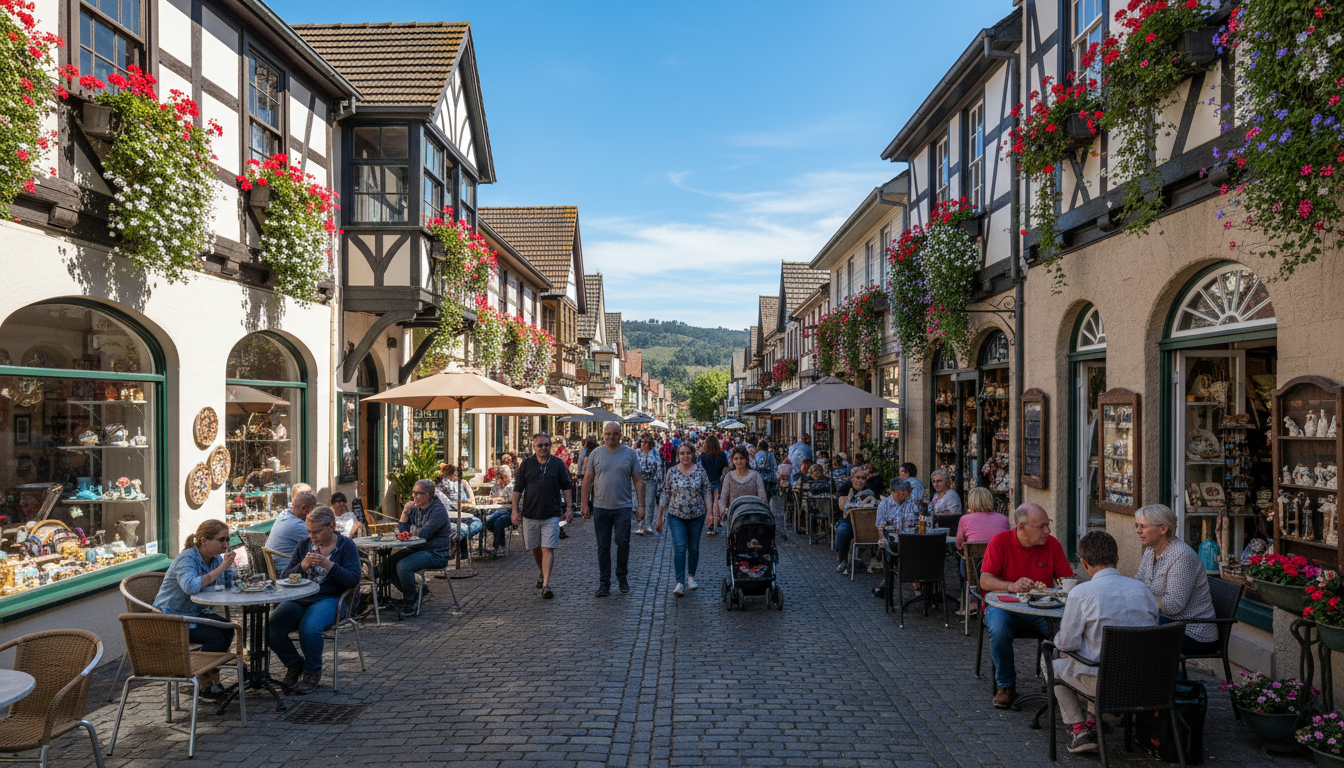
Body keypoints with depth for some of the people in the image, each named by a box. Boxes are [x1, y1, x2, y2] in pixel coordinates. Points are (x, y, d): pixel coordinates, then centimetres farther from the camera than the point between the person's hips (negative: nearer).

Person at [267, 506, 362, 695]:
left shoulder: (346, 546, 2)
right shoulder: (304, 545, 14)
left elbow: (353, 579, -8)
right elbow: (284, 577, 11)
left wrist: (328, 564, -19)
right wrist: (302, 566, -9)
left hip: (329, 599, -4)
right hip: (298, 599, 5)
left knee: (309, 629, -34)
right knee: (271, 629, -22)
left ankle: (312, 671, -3)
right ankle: (294, 665, 8)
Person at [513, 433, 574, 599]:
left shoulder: (558, 464, 4)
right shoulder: (526, 464, 4)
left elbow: (566, 487, 9)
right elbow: (517, 489, 6)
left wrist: (569, 507, 2)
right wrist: (515, 510, 1)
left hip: (551, 515, -2)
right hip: (529, 514, 2)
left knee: (548, 549, -10)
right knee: (535, 548, 14)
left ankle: (546, 585, -11)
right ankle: (542, 573, 39)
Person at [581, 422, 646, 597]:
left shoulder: (629, 453, 4)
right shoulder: (596, 453, 5)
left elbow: (638, 480, 4)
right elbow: (588, 480, 6)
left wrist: (640, 505, -2)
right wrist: (584, 503, 0)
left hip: (623, 506, -1)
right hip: (600, 507, 1)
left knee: (623, 542, -4)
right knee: (603, 546, 5)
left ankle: (622, 577, 17)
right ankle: (604, 582, 14)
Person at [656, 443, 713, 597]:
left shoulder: (700, 471, 0)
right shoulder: (672, 472, 0)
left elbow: (707, 492, 1)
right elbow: (665, 495, 3)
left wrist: (710, 512, -9)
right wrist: (659, 518, 3)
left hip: (697, 515, 1)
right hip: (676, 516, -1)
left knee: (694, 548, 10)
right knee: (680, 547, -12)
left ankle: (691, 576, 31)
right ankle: (680, 583, -13)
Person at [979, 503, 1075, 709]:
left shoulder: (1052, 544, 2)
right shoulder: (1000, 542, -7)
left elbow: (1067, 578, 7)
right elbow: (985, 581, -13)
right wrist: (1012, 586, -32)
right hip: (1005, 607, -2)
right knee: (998, 628, -35)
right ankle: (1006, 685, -12)